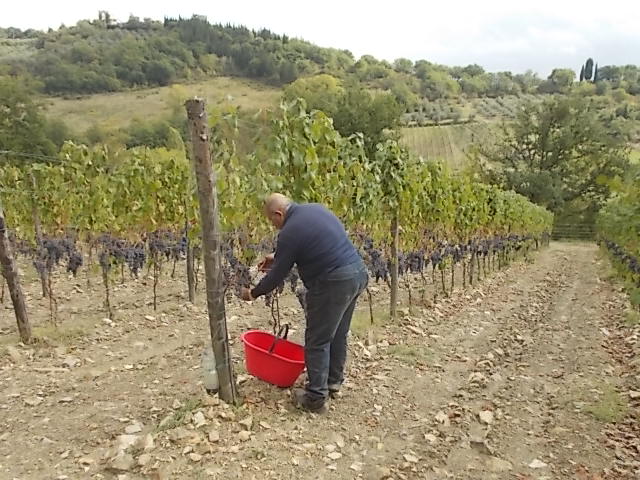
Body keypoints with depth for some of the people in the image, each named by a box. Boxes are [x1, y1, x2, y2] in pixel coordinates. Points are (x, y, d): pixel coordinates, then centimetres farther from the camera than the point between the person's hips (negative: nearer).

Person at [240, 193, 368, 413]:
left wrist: (253, 293, 12)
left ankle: (316, 398, 14)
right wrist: (277, 257, 29)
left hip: (334, 283, -9)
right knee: (338, 334, 22)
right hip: (358, 272, 9)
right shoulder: (315, 208, 12)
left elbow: (277, 275, -4)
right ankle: (334, 382, 37)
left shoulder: (289, 232, -13)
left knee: (317, 341, 5)